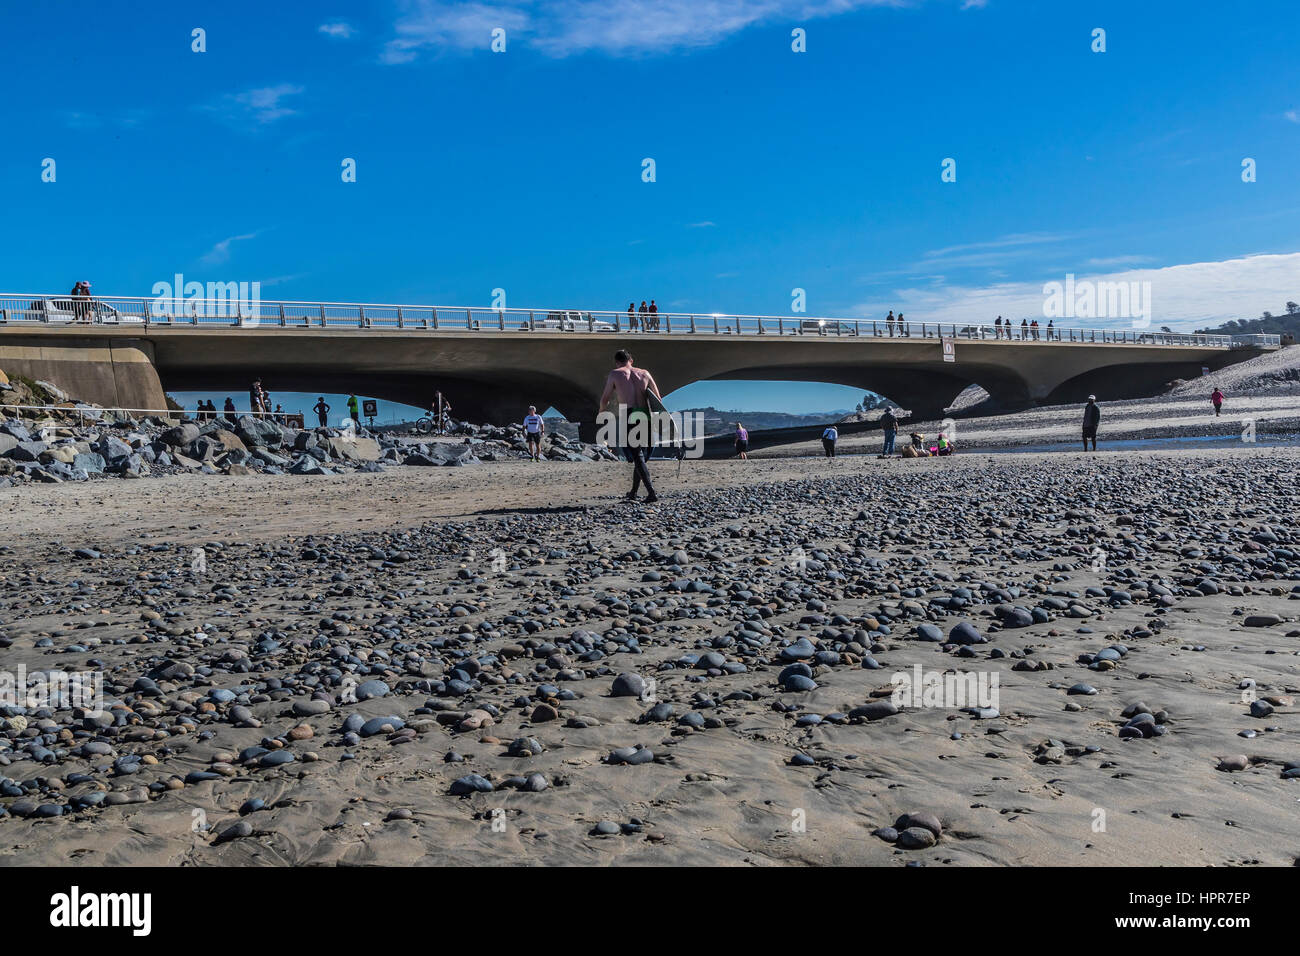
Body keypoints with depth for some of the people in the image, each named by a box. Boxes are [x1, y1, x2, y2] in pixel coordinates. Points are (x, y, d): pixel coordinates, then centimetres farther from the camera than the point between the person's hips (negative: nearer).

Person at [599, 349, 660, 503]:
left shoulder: (614, 375, 5)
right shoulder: (644, 373, 14)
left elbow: (605, 400, 12)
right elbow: (658, 398, 18)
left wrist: (601, 411, 33)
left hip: (628, 418, -4)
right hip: (645, 417, 4)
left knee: (637, 457, -5)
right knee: (641, 455, 17)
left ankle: (651, 493, -16)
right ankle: (633, 492, 26)